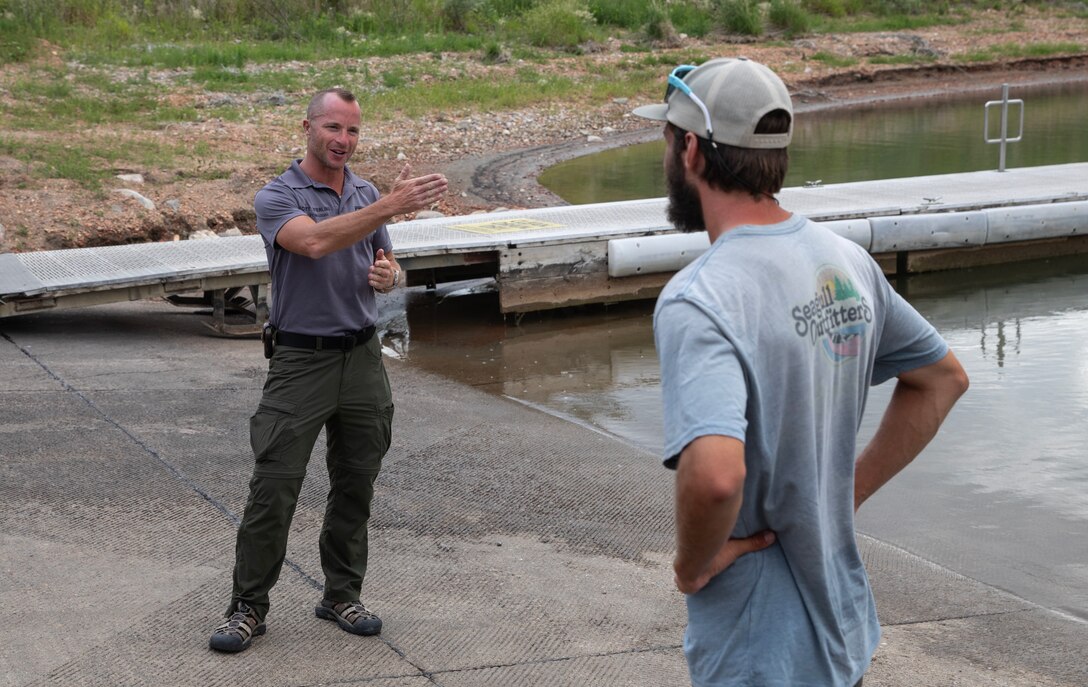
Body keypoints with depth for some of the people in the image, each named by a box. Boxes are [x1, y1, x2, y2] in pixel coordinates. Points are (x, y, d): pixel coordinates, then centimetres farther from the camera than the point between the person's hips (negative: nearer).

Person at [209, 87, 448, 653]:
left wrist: (388, 276, -6)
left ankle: (342, 595, 24)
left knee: (355, 487, 11)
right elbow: (315, 242, -29)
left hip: (362, 357, 5)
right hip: (300, 359, -5)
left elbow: (387, 265, 19)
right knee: (273, 489, -4)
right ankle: (248, 606, 7)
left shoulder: (368, 194, 10)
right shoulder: (277, 197, -9)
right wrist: (390, 206, -35)